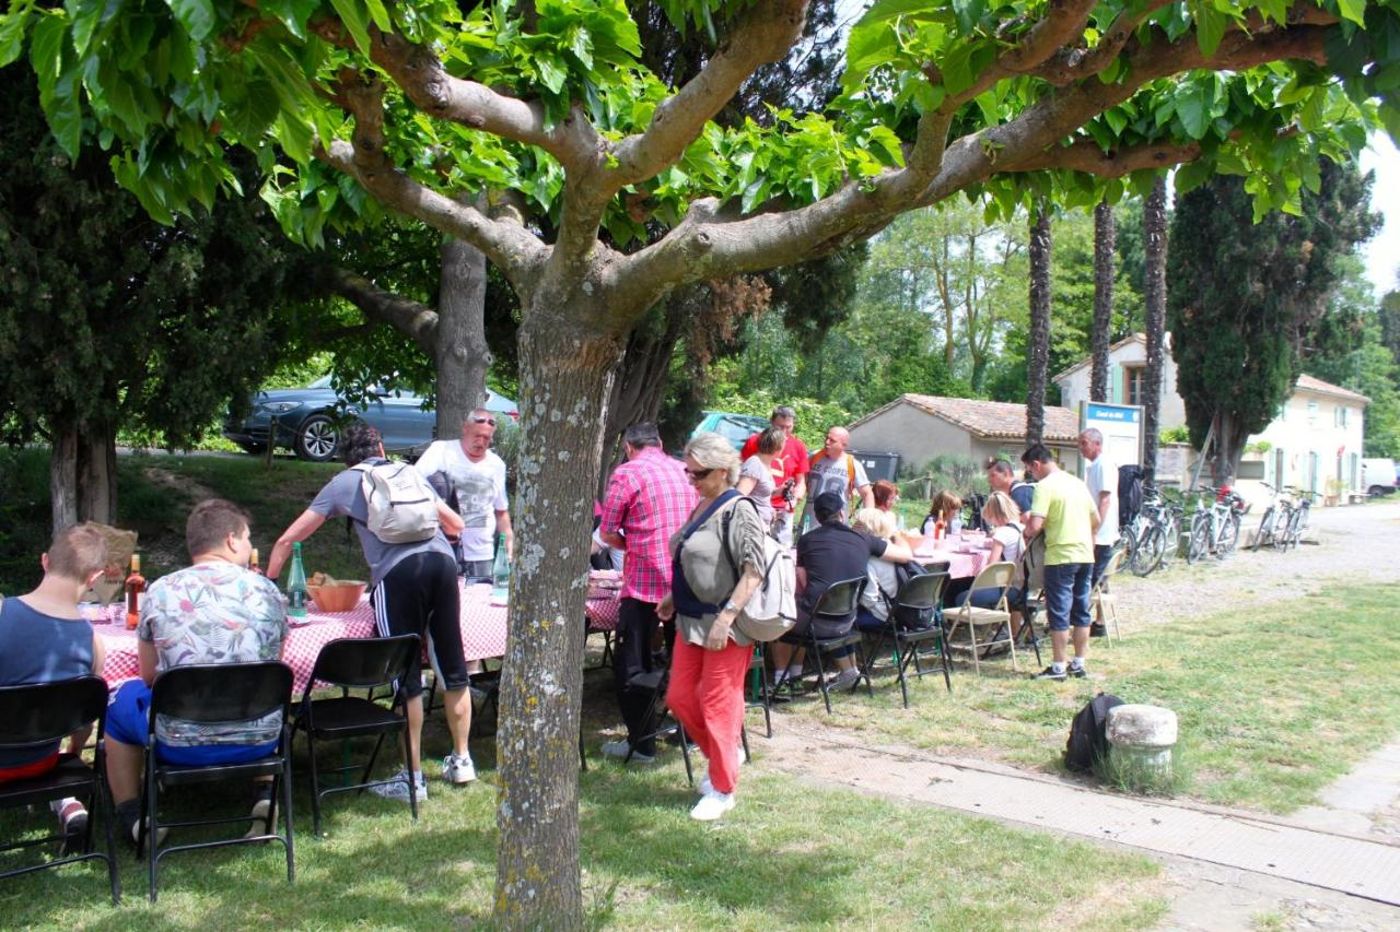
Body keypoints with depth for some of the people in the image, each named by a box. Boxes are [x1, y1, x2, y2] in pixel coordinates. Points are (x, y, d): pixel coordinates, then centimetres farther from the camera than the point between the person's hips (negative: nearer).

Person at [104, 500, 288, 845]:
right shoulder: (267, 591, -1)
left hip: (182, 745, -1)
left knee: (121, 699, 27)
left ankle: (132, 818, 26)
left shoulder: (161, 591, -4)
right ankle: (264, 796, 22)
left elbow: (149, 676, 9)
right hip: (259, 741, 2)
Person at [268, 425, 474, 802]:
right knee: (452, 667, 15)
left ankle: (413, 777, 11)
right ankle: (461, 760, 27)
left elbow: (287, 539, 22)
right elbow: (456, 524, 32)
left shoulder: (342, 483, 20)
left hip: (398, 572, -4)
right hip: (442, 560, 4)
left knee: (406, 676, 4)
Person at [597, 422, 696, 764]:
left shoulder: (627, 473, -7)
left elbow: (607, 533, -6)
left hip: (644, 584, -6)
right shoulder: (684, 471, 8)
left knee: (632, 666, 6)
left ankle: (642, 744, 9)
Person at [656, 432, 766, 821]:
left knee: (718, 705, 1)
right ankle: (726, 755, 35)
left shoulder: (738, 511, -17)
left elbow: (753, 571, -23)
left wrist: (726, 617, -27)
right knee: (679, 698, 13)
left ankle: (722, 790, 17)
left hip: (724, 627, -9)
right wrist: (673, 597, 17)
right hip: (692, 621, 9)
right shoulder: (702, 505, 10)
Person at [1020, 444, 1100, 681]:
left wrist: (1027, 533, -1)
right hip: (1085, 555, 8)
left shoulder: (1045, 486, -12)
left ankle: (1058, 667, 4)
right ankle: (1080, 663, 19)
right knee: (1081, 611, 13)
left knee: (1059, 613, 0)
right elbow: (1096, 520, 18)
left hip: (1060, 557, -8)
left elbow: (1036, 525, -21)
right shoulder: (1077, 482, 13)